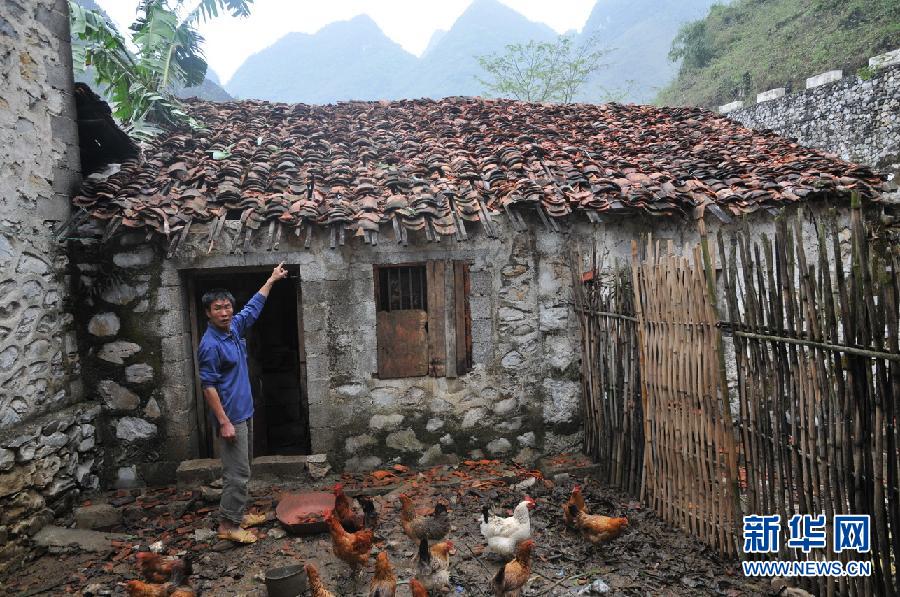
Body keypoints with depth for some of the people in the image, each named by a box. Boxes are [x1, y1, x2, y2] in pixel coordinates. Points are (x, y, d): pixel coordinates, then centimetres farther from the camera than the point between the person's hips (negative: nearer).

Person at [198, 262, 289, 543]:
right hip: (230, 417, -9)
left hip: (242, 412, 9)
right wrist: (224, 422, -22)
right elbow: (208, 386, -20)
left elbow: (253, 308, 21)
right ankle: (228, 525, 9)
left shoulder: (234, 328, 4)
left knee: (240, 469, 18)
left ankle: (238, 514, 29)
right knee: (237, 473, -2)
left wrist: (271, 280, 27)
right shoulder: (210, 344, -20)